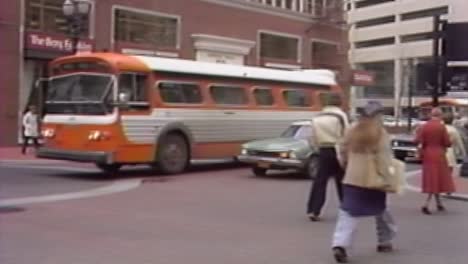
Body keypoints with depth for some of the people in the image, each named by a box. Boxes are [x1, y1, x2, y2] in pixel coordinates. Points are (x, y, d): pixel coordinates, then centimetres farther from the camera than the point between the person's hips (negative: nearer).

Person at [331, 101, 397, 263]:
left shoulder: (352, 131, 6)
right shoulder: (380, 133, -7)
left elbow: (343, 153, 13)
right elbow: (384, 159, -13)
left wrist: (346, 165, 32)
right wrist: (389, 182, -12)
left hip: (353, 178, 2)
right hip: (374, 180, -2)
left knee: (348, 213, -3)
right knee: (381, 210, 20)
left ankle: (340, 244, -22)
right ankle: (384, 242, 33)